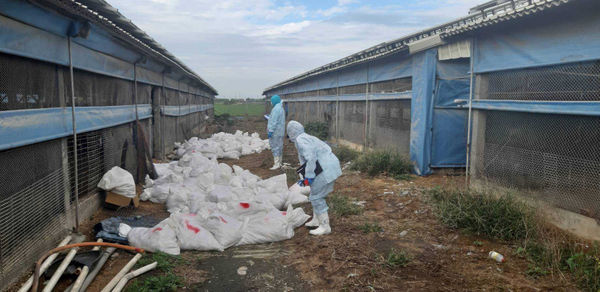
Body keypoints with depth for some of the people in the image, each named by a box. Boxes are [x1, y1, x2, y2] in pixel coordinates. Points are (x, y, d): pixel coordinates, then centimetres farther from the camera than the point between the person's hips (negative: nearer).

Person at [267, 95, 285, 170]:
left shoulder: (276, 109, -17)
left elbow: (274, 121, -22)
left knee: (275, 147, -8)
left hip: (275, 132, -10)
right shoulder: (281, 108, 15)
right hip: (280, 132, 10)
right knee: (279, 146, 14)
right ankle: (279, 162, 21)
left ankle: (276, 164, -9)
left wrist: (270, 131, -21)